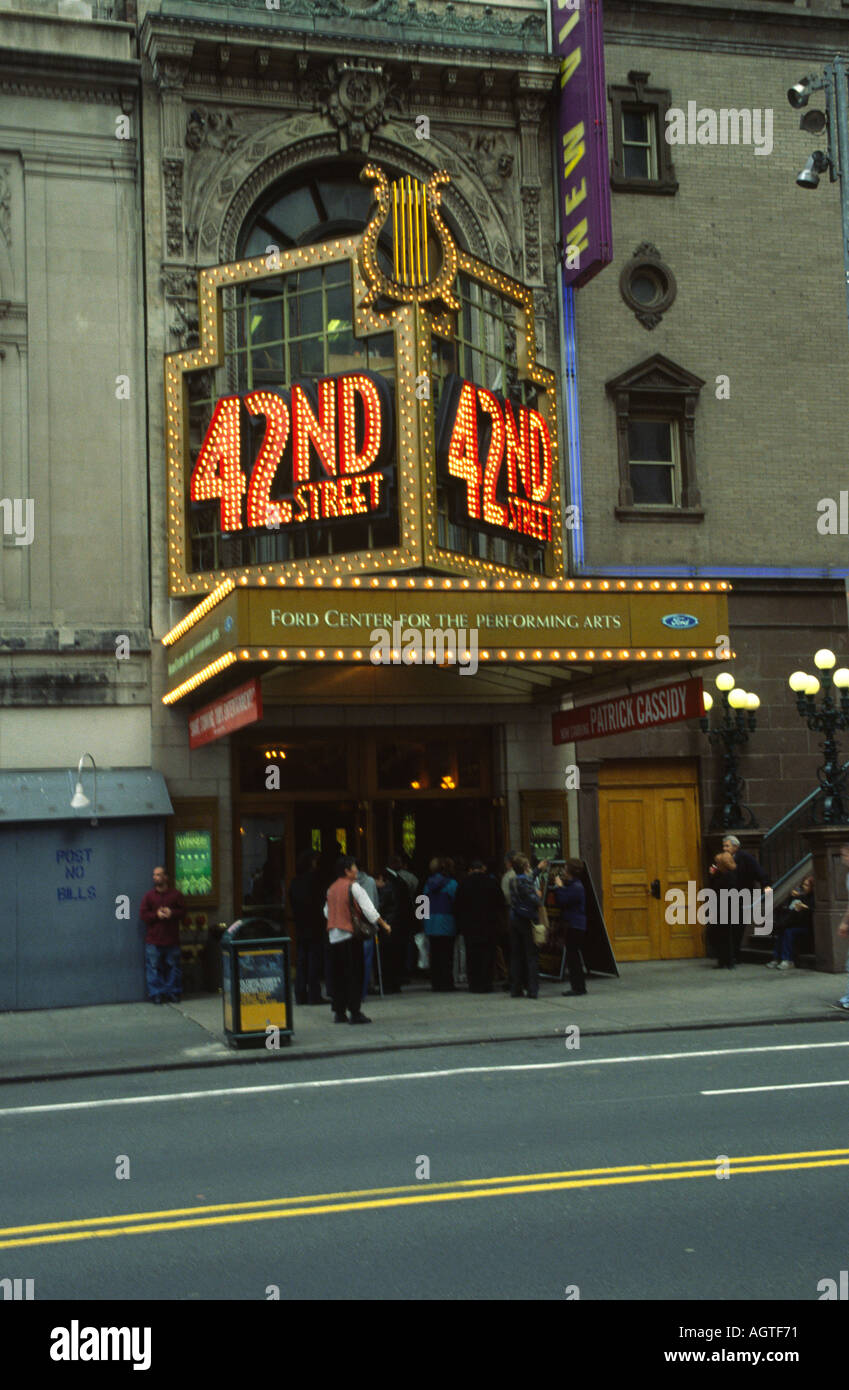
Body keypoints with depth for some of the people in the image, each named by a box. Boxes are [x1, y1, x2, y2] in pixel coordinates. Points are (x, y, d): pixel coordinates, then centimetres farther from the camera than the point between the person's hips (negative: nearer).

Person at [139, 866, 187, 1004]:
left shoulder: (175, 894, 5)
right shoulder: (149, 895, 5)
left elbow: (183, 911, 4)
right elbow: (143, 914, 1)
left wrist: (172, 913, -14)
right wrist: (156, 915, -14)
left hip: (172, 940, 0)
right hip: (153, 940, 0)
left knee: (172, 967, 4)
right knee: (154, 967, -1)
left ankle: (173, 993, 13)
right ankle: (156, 995, 5)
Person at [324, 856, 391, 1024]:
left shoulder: (332, 888, 11)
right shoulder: (353, 886, -9)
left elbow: (327, 912, 19)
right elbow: (368, 909, -10)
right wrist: (384, 924, -2)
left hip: (334, 936, 7)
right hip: (350, 935, -7)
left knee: (338, 975, 11)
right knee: (354, 974, -4)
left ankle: (339, 1012, 13)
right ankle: (355, 1012, -7)